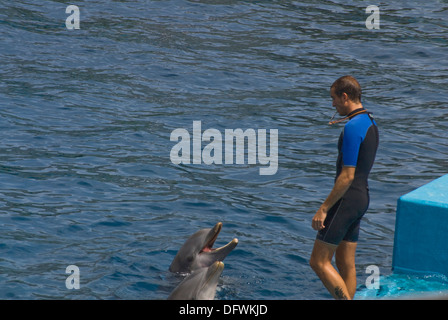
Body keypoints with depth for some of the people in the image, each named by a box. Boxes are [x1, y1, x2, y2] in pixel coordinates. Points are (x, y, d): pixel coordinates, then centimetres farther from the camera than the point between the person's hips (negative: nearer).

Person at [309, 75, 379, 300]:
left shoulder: (352, 128, -19)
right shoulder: (370, 123, 12)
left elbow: (347, 176, -22)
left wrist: (323, 209, -19)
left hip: (347, 198, -10)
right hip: (362, 197, 10)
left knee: (319, 261, -5)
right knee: (346, 262, 14)